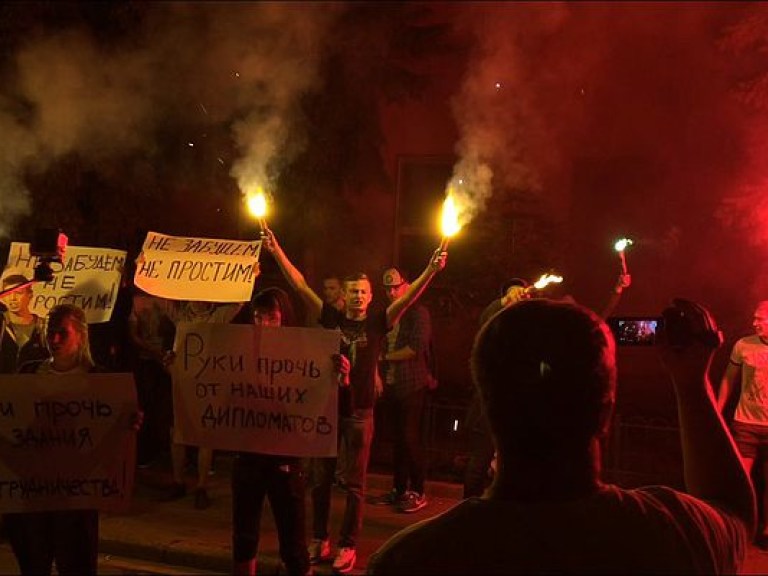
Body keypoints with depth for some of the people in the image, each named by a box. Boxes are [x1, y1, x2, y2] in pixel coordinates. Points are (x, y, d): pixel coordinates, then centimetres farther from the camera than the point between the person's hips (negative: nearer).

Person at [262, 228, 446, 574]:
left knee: (354, 482, 5)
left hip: (359, 411, -2)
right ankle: (319, 541, 24)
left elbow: (408, 297, -11)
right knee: (322, 478, 11)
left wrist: (430, 270, -24)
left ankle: (348, 546, 14)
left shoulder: (377, 323, 0)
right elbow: (300, 286, 1)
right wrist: (277, 252, -3)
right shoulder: (331, 318, 4)